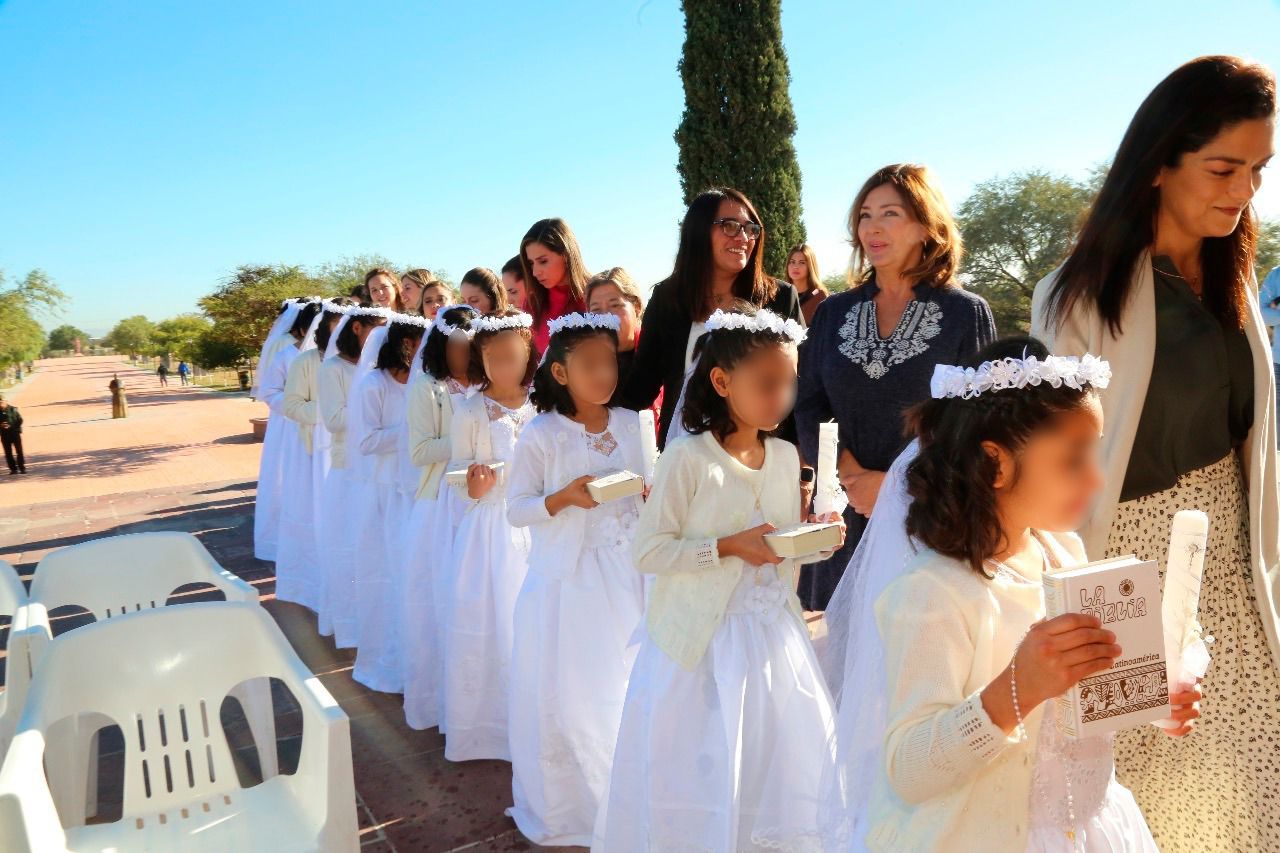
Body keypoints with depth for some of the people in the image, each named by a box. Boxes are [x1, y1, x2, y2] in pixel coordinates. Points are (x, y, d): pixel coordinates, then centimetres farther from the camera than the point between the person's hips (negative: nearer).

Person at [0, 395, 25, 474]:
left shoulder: (13, 409, -4)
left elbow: (20, 420, -2)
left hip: (15, 433, -3)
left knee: (19, 451, 0)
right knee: (8, 453, 4)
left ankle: (22, 468, 5)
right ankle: (13, 469, 11)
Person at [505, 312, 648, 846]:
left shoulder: (628, 424, 2)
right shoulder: (540, 434, -11)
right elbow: (516, 510, -10)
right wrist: (563, 498, -24)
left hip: (624, 578, 4)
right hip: (564, 584, -4)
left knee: (624, 692, 13)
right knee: (564, 699, 6)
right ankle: (560, 812, 28)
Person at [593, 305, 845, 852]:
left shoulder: (786, 457, 4)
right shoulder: (687, 458, -15)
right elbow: (648, 551, -16)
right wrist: (728, 546, -23)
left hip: (773, 635, 5)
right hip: (701, 642, -5)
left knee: (785, 759, 12)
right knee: (697, 773, 6)